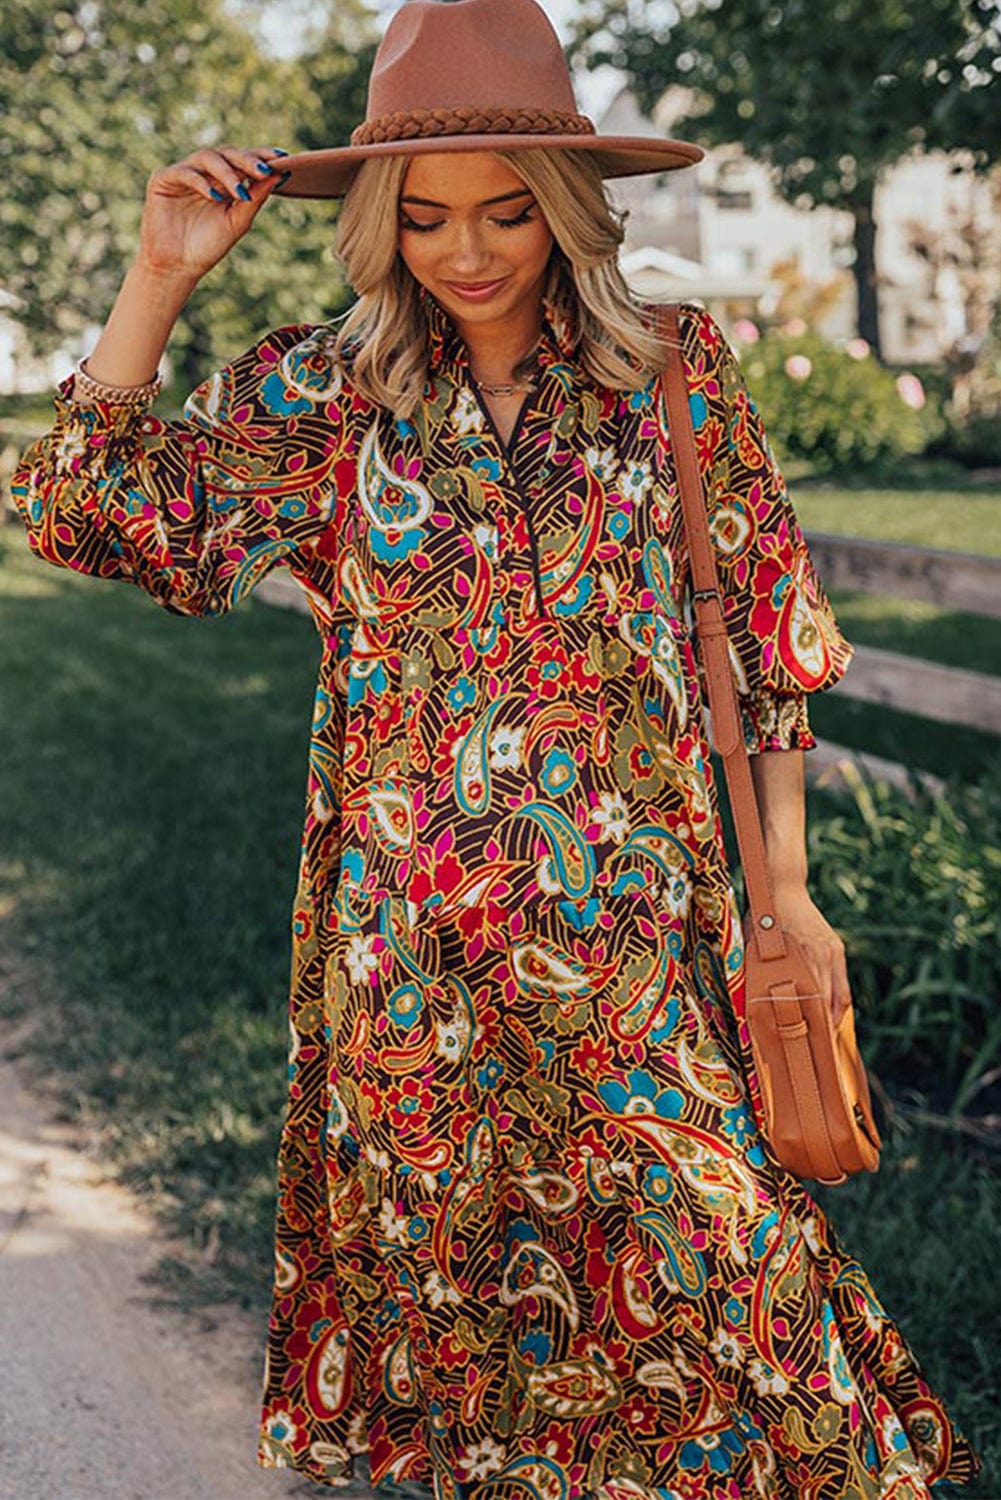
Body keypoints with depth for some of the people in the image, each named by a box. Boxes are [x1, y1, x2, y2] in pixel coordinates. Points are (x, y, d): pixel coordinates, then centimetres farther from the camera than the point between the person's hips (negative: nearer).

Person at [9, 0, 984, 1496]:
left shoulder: (676, 375, -1)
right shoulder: (319, 394, 0)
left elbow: (769, 638, 4)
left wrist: (786, 886, 3)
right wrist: (160, 279, -12)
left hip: (636, 918, -1)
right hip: (410, 920, 1)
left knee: (697, 1237, 4)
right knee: (447, 1224, 15)